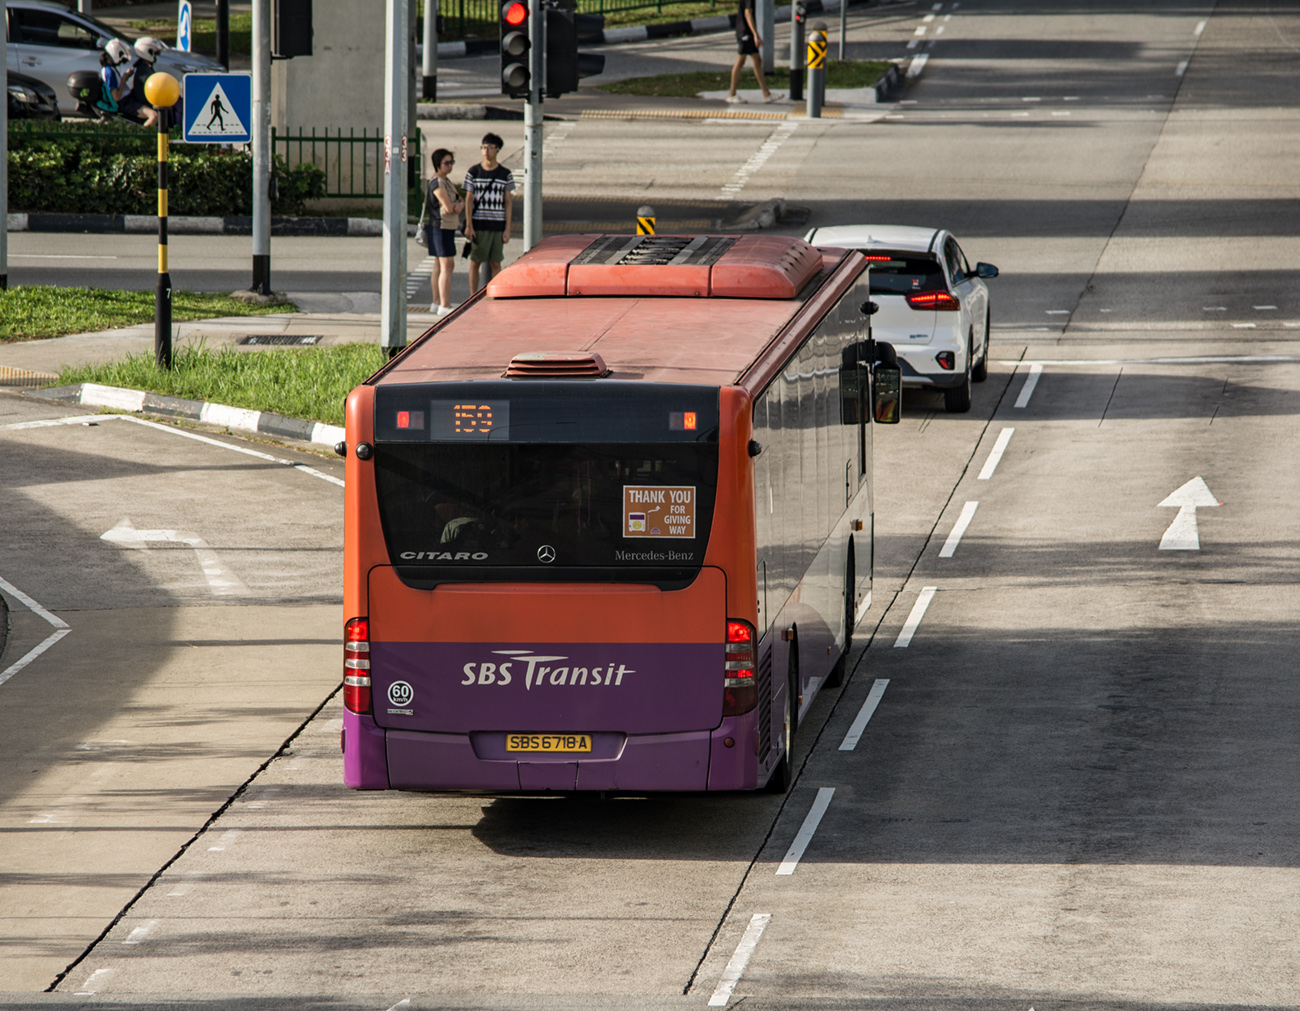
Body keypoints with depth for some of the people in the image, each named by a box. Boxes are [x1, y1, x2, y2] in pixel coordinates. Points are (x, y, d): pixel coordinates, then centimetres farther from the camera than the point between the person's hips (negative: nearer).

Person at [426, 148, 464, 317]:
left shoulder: (446, 181, 15)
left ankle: (437, 303, 22)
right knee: (447, 266, -12)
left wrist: (458, 206, -11)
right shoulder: (437, 183, -16)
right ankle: (444, 306, -14)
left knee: (441, 266, 15)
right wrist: (457, 206, 1)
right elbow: (448, 208, -21)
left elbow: (461, 201, 13)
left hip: (447, 228, 10)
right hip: (441, 227, -10)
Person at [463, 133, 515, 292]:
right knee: (475, 263, 2)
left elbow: (508, 203, 6)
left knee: (495, 264, 4)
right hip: (478, 226, -1)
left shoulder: (505, 174, 4)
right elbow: (468, 200, 1)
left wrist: (507, 229, 0)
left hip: (497, 225, 1)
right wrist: (469, 226, -7)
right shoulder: (473, 172, 1)